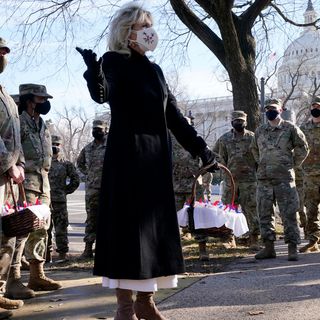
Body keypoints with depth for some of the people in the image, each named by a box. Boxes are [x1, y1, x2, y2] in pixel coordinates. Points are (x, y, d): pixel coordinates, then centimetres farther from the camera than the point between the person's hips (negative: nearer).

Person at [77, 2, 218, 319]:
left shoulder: (154, 70, 18)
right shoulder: (114, 61, -3)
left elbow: (173, 115, 16)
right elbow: (102, 94, -24)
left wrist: (200, 148, 11)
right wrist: (94, 73, -47)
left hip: (157, 157, 7)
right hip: (126, 155, -7)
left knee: (154, 225, 7)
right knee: (128, 224, -6)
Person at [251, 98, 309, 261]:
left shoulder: (290, 128, 0)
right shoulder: (260, 131, 12)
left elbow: (303, 148, 6)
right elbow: (254, 149, 27)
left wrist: (292, 164, 4)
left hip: (284, 178, -4)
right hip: (263, 178, 4)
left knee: (289, 214, -4)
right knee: (264, 214, 6)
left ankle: (292, 248, 3)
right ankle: (269, 247, 15)